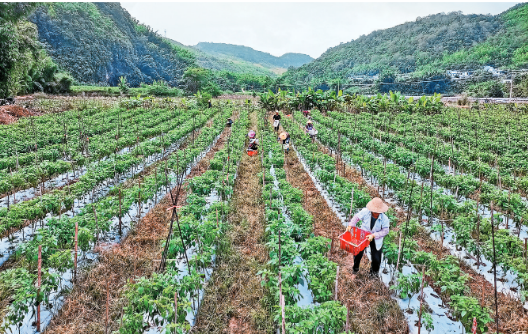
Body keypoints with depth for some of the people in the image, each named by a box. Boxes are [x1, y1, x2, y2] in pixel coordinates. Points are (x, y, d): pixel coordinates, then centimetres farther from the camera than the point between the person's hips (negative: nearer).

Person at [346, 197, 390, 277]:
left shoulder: (384, 219, -26)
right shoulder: (365, 212, -23)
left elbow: (385, 231, -23)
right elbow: (356, 217, -8)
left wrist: (373, 235, -32)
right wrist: (350, 225, -20)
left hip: (376, 240, -1)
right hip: (363, 236, 1)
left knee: (376, 258, 10)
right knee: (358, 252, 12)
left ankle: (374, 271, 44)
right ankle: (355, 268, 42)